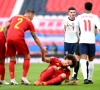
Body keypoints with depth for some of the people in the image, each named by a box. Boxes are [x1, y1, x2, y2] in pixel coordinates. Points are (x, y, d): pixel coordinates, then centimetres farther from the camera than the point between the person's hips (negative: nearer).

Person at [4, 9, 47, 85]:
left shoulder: (15, 17, 25)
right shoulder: (29, 22, 15)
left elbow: (6, 27, 14)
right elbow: (35, 38, 17)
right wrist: (42, 48, 24)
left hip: (9, 38, 4)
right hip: (18, 38, -4)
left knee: (12, 59, 16)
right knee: (27, 57, 13)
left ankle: (12, 79, 9)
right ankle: (24, 78, 6)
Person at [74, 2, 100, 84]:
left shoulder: (79, 17, 7)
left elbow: (76, 30, 15)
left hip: (83, 40, 0)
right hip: (91, 40, 0)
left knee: (83, 59, -11)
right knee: (91, 60, 15)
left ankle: (85, 78, -30)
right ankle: (90, 79, 18)